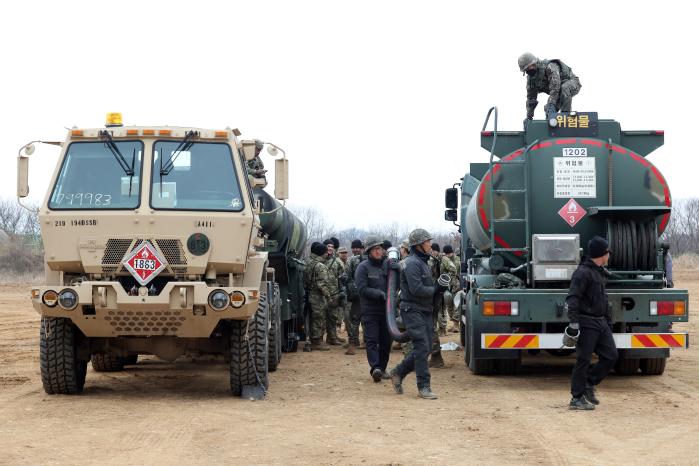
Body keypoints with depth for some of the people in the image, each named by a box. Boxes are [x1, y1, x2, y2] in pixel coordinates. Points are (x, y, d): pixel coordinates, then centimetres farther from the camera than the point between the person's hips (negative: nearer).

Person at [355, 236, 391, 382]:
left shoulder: (387, 265, 8)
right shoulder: (363, 267, -4)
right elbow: (362, 289, -11)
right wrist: (381, 294, -20)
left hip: (387, 310, 4)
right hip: (370, 310, -4)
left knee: (386, 340, 7)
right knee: (372, 339, -11)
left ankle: (382, 368, 18)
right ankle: (375, 368, -20)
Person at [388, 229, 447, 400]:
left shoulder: (423, 262, 18)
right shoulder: (412, 263, -14)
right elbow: (417, 290, -22)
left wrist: (438, 286, 3)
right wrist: (436, 289, -11)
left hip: (425, 311, 10)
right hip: (413, 310, -10)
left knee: (424, 349, 10)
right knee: (422, 348, -11)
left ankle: (398, 373, 23)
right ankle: (423, 387, -7)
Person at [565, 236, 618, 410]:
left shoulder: (601, 272, 18)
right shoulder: (583, 273, -13)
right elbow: (572, 299, -20)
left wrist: (608, 321, 22)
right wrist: (574, 324, -26)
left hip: (601, 323, 9)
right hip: (587, 324, -9)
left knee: (611, 355, 6)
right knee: (584, 360, -5)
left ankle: (589, 385, 19)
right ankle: (577, 398, 2)